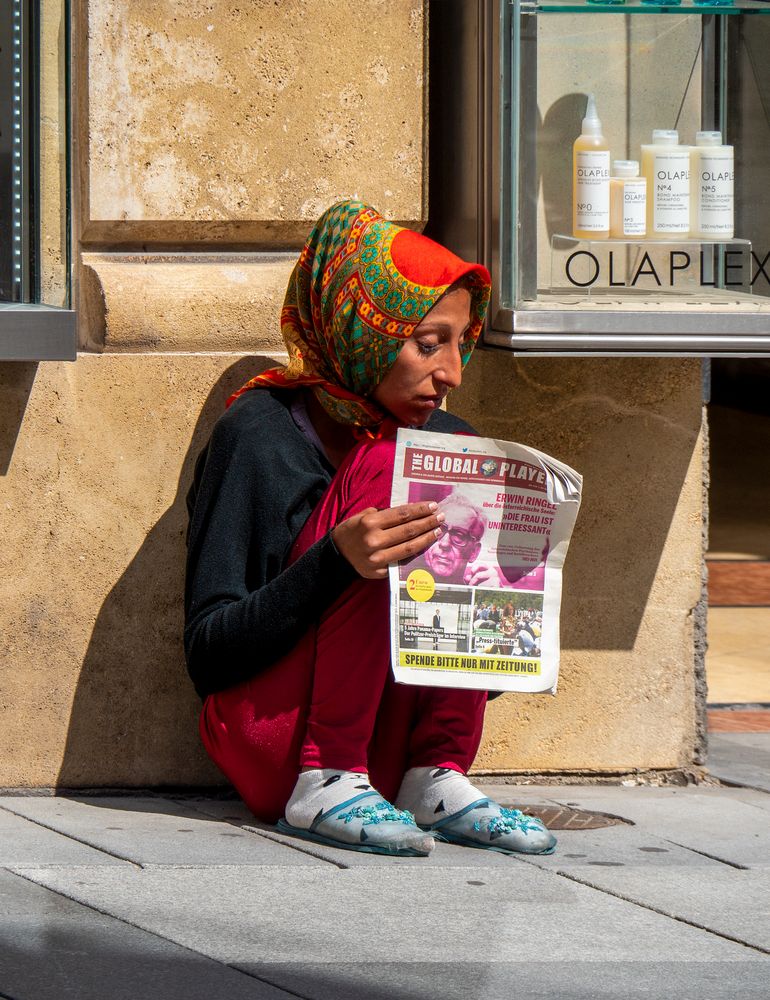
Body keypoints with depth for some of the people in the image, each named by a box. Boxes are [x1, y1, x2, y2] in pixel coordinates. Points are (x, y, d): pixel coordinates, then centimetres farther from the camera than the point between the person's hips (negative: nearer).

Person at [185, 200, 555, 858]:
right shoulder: (259, 436, -8)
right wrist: (335, 561, -27)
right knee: (385, 469, -20)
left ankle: (436, 779, -16)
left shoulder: (449, 439, 10)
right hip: (270, 746, -5)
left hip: (389, 743, 5)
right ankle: (323, 784, -22)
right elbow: (206, 654, -12)